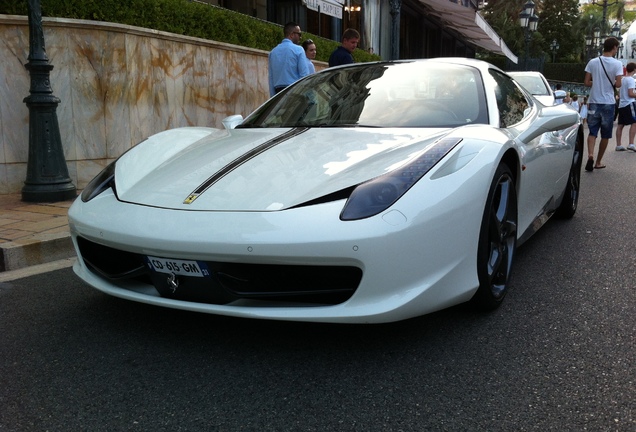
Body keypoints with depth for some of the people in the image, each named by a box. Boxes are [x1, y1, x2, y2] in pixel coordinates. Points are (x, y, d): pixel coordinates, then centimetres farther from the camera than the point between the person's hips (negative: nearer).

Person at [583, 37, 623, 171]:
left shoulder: (593, 62, 0)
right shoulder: (617, 64, -7)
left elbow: (587, 82, 0)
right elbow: (618, 84, -12)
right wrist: (610, 84, 9)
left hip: (594, 102, 2)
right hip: (608, 103, -2)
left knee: (592, 131, 6)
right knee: (605, 135, 11)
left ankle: (590, 155, -19)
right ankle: (598, 162, 17)